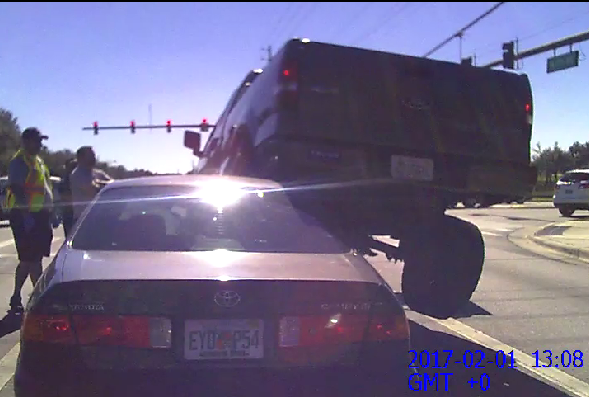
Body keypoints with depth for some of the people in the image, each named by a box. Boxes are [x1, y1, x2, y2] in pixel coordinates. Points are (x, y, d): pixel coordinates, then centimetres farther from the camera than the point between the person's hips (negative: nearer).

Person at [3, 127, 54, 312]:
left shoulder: (38, 160, 18)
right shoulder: (19, 161, -11)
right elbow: (16, 188, -19)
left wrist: (50, 211, 22)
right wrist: (25, 214, -26)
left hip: (39, 215, 10)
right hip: (25, 215, -10)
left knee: (28, 260, 13)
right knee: (32, 260, -6)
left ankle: (16, 298, 22)